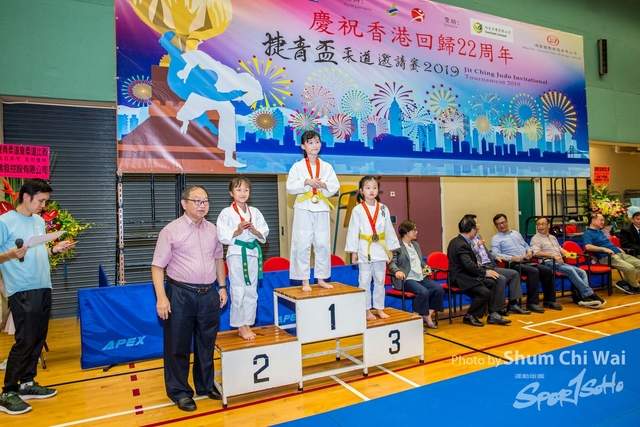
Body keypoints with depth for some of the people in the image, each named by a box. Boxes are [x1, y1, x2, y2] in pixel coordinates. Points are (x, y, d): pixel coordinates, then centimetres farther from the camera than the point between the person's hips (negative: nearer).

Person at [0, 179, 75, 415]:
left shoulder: (40, 221, 13)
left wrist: (55, 249, 2)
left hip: (43, 288, 7)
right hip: (22, 291, -7)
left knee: (38, 339, 12)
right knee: (25, 340, -6)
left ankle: (27, 383, 25)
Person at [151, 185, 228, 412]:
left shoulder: (212, 230, 6)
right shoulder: (171, 230, -9)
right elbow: (158, 266, -9)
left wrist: (222, 287, 14)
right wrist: (161, 297, -16)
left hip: (209, 293, 5)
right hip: (181, 294, -4)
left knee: (206, 342, 17)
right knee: (178, 345, 7)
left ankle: (206, 385, 35)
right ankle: (179, 391, 25)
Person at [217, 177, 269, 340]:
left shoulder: (255, 212, 7)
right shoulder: (226, 213, -4)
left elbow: (264, 234, 6)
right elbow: (222, 236, -9)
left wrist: (255, 231, -13)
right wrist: (238, 231, -21)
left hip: (253, 253, 4)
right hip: (236, 254, -4)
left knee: (251, 292, 10)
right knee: (238, 293, 0)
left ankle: (247, 325, 23)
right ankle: (240, 327, 16)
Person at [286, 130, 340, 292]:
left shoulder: (327, 167, 8)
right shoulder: (297, 166, 1)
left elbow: (335, 186, 4)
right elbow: (290, 187, -5)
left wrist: (323, 184, -14)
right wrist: (306, 182, -17)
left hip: (321, 209, 3)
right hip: (303, 209, -2)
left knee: (323, 245, 7)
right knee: (302, 245, -1)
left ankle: (321, 279, 19)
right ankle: (305, 281, 9)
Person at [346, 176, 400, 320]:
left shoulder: (383, 209, 4)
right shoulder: (357, 210, -6)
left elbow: (389, 230, 8)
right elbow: (353, 231, -6)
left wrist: (390, 249, 7)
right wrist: (353, 252, -8)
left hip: (380, 249, 3)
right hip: (365, 250, -3)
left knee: (380, 281, 11)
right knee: (365, 281, 3)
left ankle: (379, 308, 23)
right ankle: (367, 310, 15)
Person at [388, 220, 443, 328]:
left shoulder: (416, 245, 23)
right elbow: (392, 262, -11)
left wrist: (425, 267, 11)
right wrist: (397, 271, -31)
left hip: (421, 277, 8)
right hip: (406, 279, -8)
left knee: (439, 289, -12)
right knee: (423, 292, -30)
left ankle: (428, 316, -1)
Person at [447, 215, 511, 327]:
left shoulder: (457, 241, 10)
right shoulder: (462, 245, -22)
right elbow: (469, 265, -29)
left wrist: (477, 265, 24)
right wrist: (485, 272, -20)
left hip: (464, 274, 11)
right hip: (460, 278, -11)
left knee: (492, 283, 2)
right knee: (485, 292, -23)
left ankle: (493, 314, 4)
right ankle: (469, 316, -4)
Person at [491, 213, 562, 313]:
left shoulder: (516, 233, 24)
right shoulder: (496, 239, 3)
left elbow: (526, 245, 29)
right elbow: (495, 254, -11)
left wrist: (530, 251, 5)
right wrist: (512, 258, -22)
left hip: (527, 262, 7)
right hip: (514, 264, -6)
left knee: (548, 270, -14)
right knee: (534, 271, -31)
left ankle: (549, 300, -3)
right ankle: (532, 303, -23)